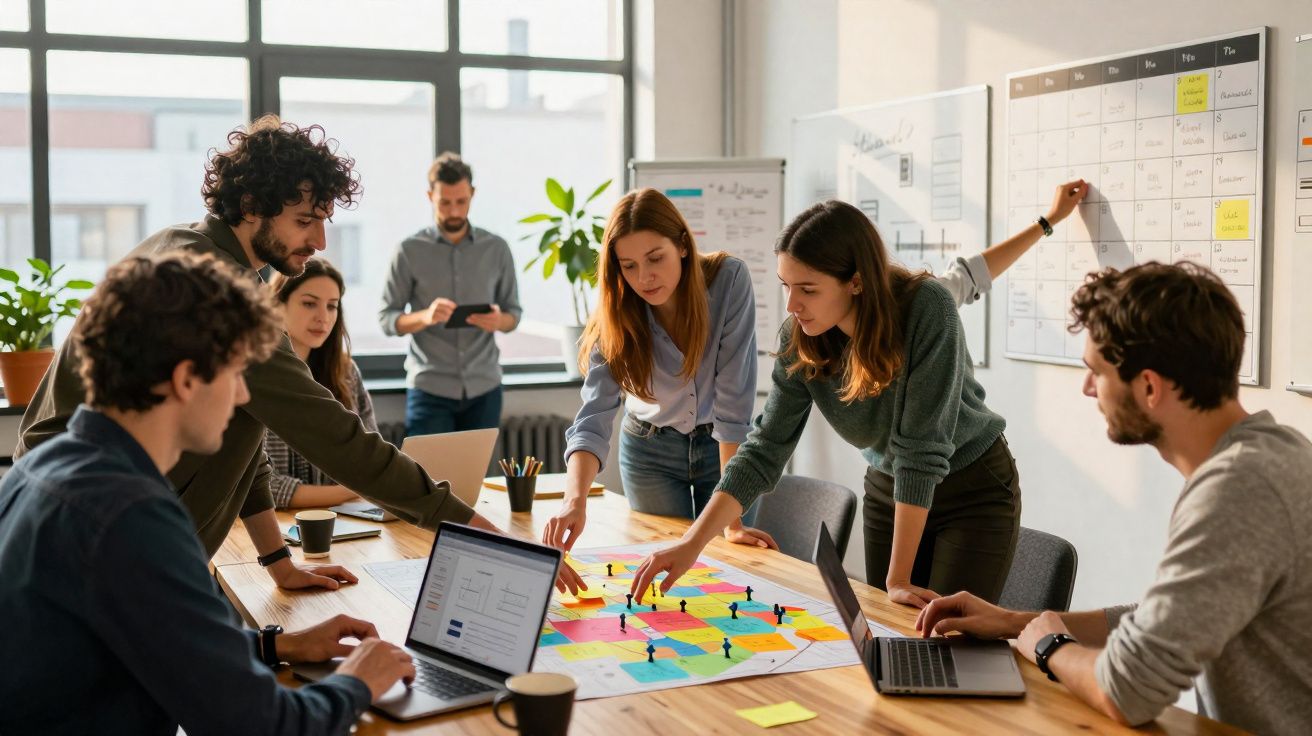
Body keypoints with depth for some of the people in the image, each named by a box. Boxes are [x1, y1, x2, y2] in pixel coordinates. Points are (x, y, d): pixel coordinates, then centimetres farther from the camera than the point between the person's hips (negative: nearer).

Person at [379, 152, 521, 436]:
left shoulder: (496, 249, 5)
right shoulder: (410, 251, -2)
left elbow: (514, 313, 10)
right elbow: (386, 319, -2)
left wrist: (499, 320, -14)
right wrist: (424, 316, -22)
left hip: (484, 388, 3)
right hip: (430, 389, -2)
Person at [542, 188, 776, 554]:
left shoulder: (729, 279, -26)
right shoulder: (616, 314, -21)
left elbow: (733, 399, -28)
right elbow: (594, 416, -31)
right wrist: (575, 499, -49)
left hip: (725, 448, -1)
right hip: (650, 450, 1)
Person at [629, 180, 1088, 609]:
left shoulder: (927, 309, -30)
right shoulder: (799, 340, -16)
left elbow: (921, 450, -30)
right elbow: (765, 450, -12)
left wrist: (899, 577, -27)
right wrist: (692, 544, -21)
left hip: (975, 491, -4)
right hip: (887, 493, 4)